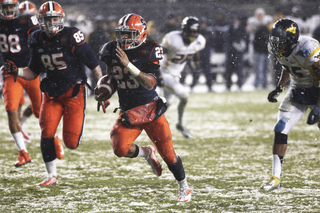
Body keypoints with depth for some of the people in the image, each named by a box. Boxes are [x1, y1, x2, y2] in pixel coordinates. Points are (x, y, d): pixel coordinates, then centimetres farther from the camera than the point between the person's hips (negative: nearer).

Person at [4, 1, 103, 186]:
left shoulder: (72, 37, -15)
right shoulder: (38, 41, 2)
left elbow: (94, 65, -10)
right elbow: (33, 73, 12)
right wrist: (17, 72, -8)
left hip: (74, 92, -4)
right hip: (52, 92, 4)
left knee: (71, 143, -8)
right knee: (47, 132, -11)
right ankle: (52, 176, 4)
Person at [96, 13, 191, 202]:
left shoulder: (149, 52, -14)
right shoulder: (112, 52, 1)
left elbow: (150, 83, -26)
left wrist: (129, 65, -34)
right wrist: (104, 93, 2)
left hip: (150, 108, -3)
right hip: (128, 112, 3)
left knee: (168, 153, 0)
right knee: (120, 149, -21)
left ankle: (184, 187, 26)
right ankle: (146, 153, 14)